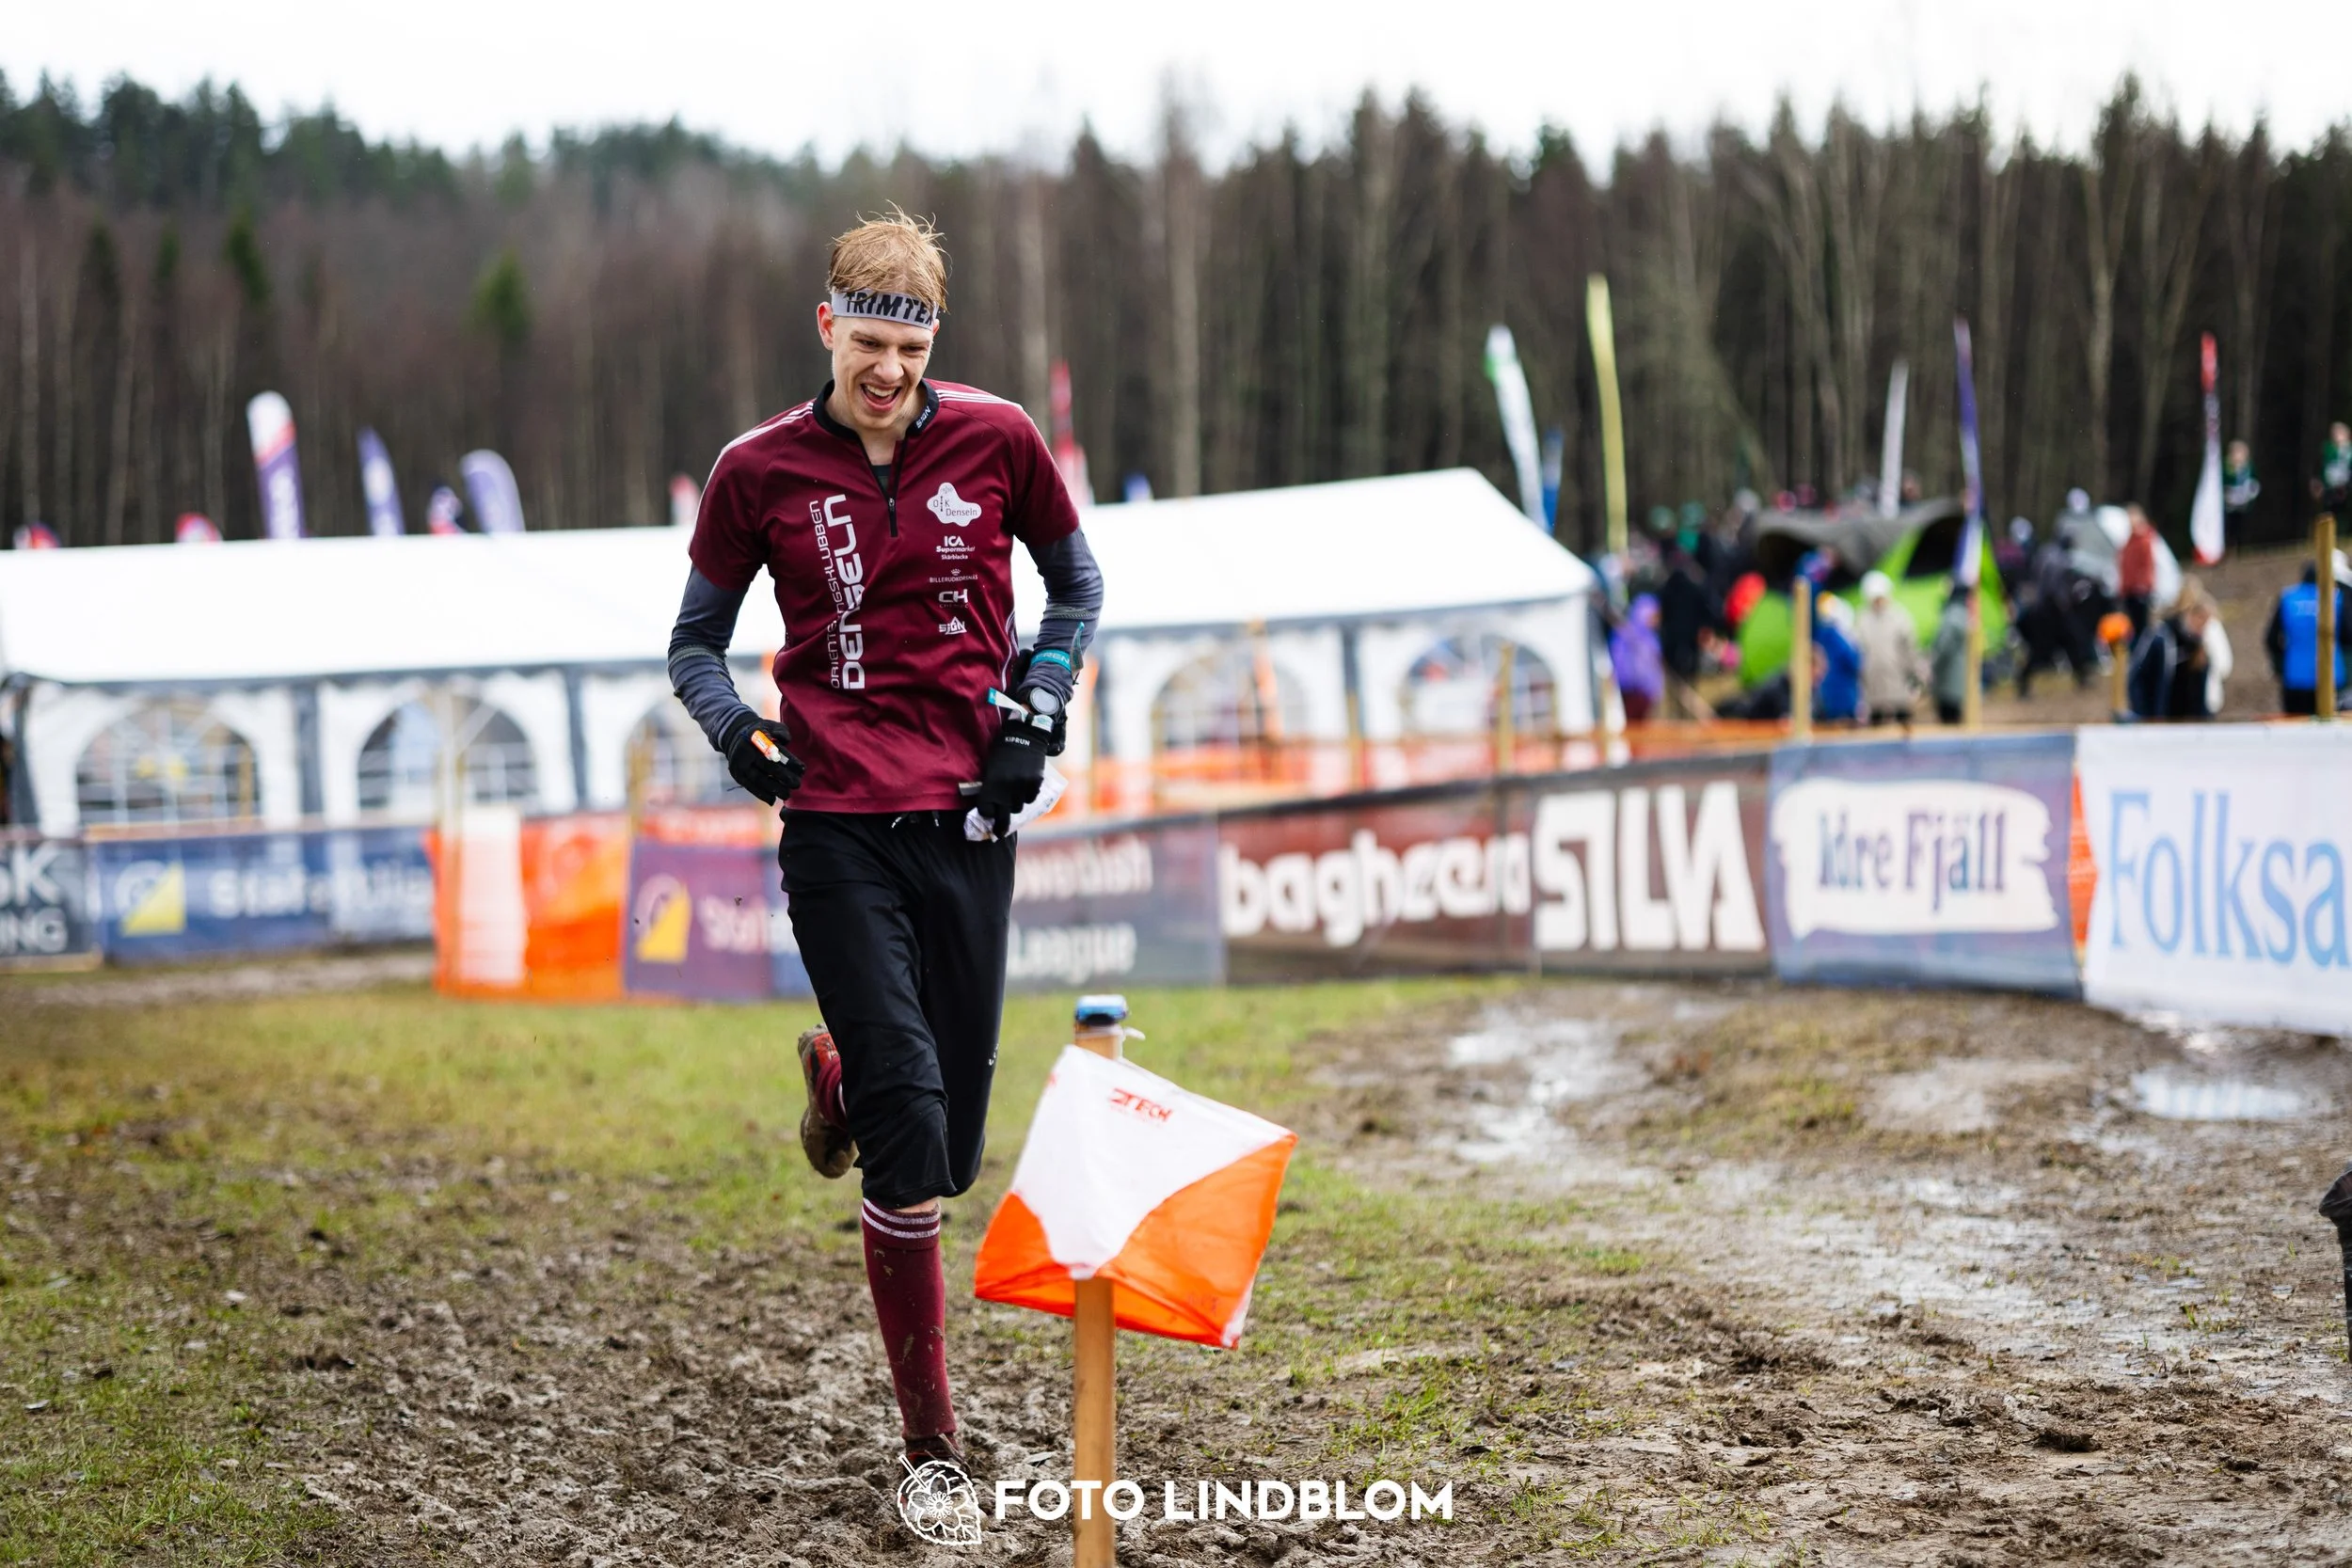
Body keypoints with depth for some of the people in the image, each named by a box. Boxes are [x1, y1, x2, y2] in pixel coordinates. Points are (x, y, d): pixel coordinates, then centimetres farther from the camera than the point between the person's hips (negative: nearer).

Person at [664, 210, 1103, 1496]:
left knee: (951, 1145, 6)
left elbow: (1074, 583, 19)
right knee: (910, 1114, -14)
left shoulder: (996, 441, 3)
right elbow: (696, 641, 13)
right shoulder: (759, 470, 0)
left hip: (969, 820, 2)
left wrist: (1040, 707, 4)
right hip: (838, 824, -2)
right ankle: (929, 1438, -3)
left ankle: (838, 1082, 44)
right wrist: (736, 731, -6)